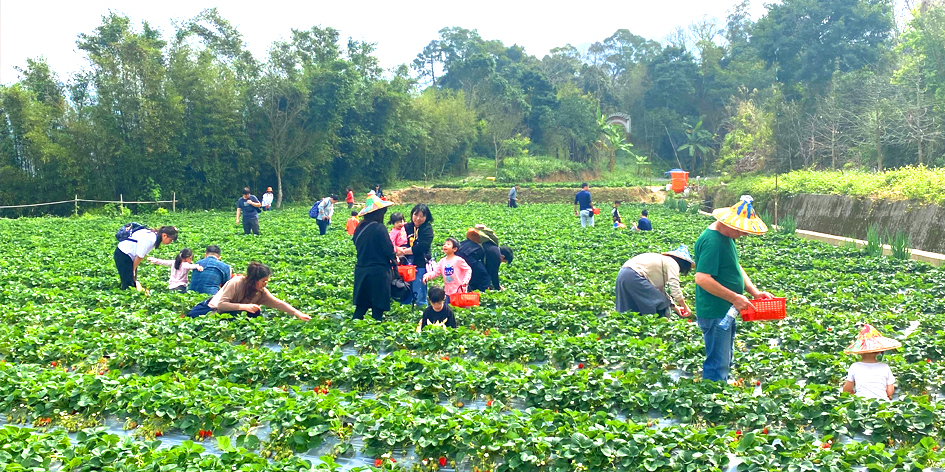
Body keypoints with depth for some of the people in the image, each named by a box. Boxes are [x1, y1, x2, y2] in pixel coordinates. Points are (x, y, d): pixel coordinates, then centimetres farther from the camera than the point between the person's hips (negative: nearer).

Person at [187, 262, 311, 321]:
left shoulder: (261, 293, -10)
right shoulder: (236, 283, -27)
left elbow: (279, 303, -12)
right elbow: (221, 304, -31)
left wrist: (299, 314, -22)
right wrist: (245, 307, -39)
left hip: (232, 314, 6)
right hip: (212, 309, -6)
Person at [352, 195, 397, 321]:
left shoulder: (359, 228, 4)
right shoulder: (379, 228, -15)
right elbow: (388, 249, -13)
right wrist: (393, 260, 5)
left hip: (361, 269, 6)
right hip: (378, 271, -6)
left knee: (362, 303, 15)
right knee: (378, 304, 4)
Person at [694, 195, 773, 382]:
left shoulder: (726, 236, 10)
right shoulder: (712, 241, -22)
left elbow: (736, 268, 20)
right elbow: (702, 279, -28)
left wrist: (755, 291, 7)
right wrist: (734, 298, -23)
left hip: (726, 311, 11)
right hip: (715, 313, -11)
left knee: (724, 361, 19)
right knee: (717, 365, -5)